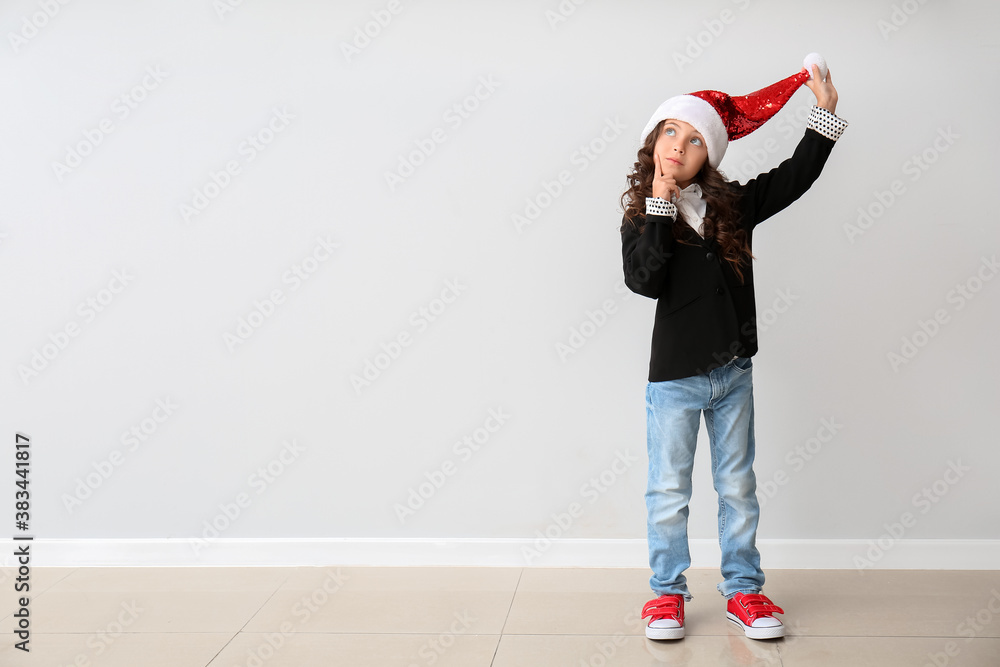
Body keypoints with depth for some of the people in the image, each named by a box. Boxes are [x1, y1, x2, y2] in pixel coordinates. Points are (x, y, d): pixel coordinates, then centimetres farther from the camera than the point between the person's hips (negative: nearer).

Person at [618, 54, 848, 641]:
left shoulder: (734, 205, 2)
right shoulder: (642, 214, -5)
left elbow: (795, 177, 3)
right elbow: (645, 280, -21)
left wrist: (825, 110, -4)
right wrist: (659, 206, -20)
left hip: (734, 372, 3)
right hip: (674, 376, -3)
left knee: (739, 487, 13)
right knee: (669, 490, 7)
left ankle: (743, 590, 28)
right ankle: (669, 593, 23)